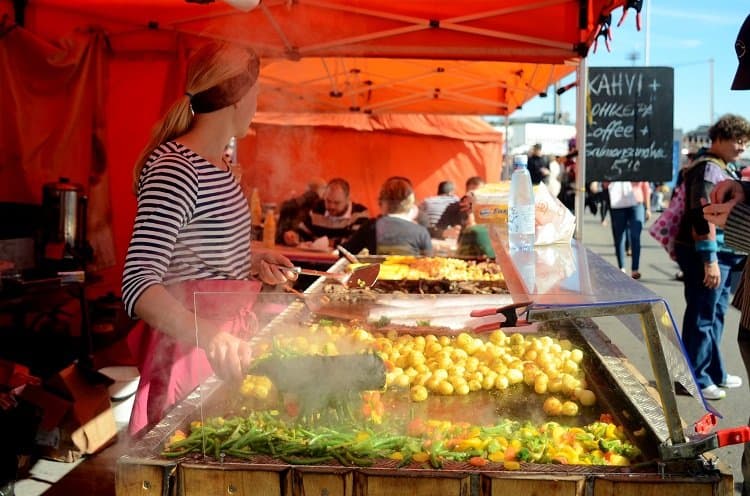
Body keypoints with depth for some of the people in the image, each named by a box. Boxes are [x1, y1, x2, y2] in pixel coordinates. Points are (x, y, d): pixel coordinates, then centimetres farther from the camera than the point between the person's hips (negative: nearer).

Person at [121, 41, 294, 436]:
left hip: (221, 336, 9)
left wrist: (249, 263, 13)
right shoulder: (176, 169, -19)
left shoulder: (215, 164, 11)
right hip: (188, 345, -9)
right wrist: (208, 336, -43)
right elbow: (138, 284, -29)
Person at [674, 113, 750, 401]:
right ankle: (696, 379, 7)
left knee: (715, 316, 18)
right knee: (702, 318, -2)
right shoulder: (708, 169, -15)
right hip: (706, 256, -10)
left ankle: (714, 372, 29)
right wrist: (710, 260, -26)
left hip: (723, 255, 10)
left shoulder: (724, 169, 17)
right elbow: (702, 217, -23)